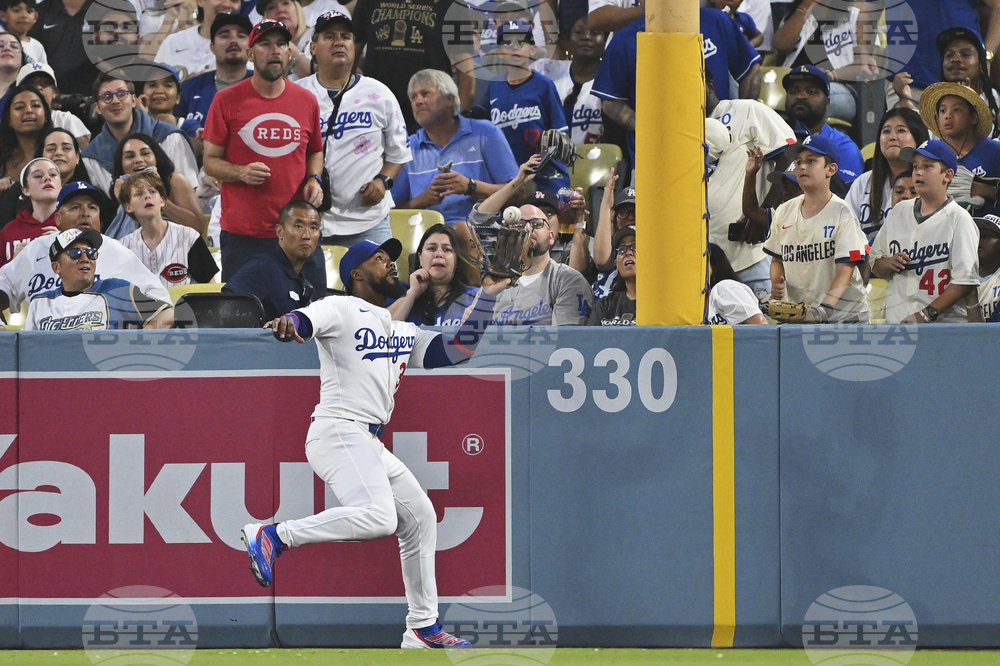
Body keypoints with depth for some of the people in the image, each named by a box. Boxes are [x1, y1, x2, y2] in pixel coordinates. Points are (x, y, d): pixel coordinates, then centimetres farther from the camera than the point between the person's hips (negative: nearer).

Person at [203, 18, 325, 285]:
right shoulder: (227, 101, 0)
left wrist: (313, 179, 3)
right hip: (243, 233, -2)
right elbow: (210, 161, 3)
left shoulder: (306, 101, 9)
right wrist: (241, 173, -16)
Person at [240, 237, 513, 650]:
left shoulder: (403, 332, 24)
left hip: (371, 445, 9)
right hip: (338, 432, -9)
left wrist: (486, 300, 15)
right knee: (377, 516, -30)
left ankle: (422, 629, 19)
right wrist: (287, 326, -43)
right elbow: (305, 321, -19)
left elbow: (457, 350, 22)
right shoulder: (342, 309, 0)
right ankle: (271, 537, -24)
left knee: (420, 518, 11)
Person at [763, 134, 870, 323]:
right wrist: (776, 285, 1)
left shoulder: (842, 213, -3)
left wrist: (824, 309, -22)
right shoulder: (784, 212, 12)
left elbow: (845, 271, -9)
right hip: (794, 313, 4)